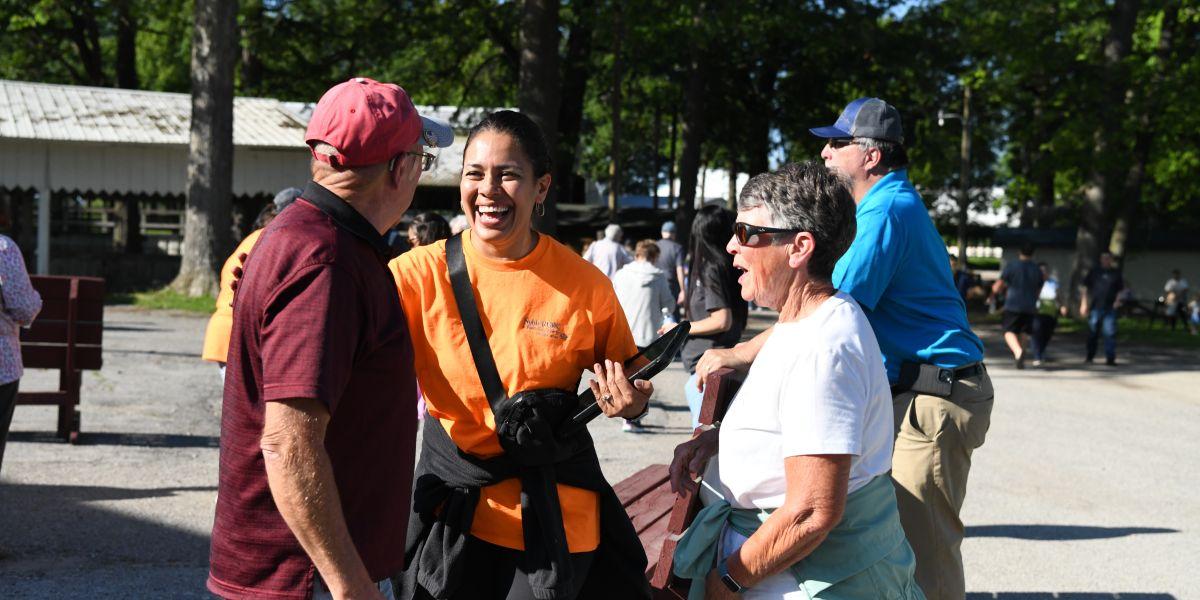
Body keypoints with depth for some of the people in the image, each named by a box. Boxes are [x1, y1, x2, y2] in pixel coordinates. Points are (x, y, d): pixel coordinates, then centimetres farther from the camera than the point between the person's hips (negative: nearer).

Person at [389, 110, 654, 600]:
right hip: (451, 506, 1)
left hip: (554, 512, -1)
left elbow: (626, 386, 6)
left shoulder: (585, 285, -7)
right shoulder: (420, 274, -8)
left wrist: (629, 405, -15)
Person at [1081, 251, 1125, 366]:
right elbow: (1086, 288, 9)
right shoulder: (1094, 272, 8)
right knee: (1092, 333, 8)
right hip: (1095, 308, 1)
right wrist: (1084, 304, 1)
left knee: (1110, 333, -8)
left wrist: (1117, 300, -4)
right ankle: (1090, 357, 23)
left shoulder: (1116, 273, 8)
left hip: (1110, 309, -1)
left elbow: (1120, 290, 14)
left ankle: (1110, 358, -6)